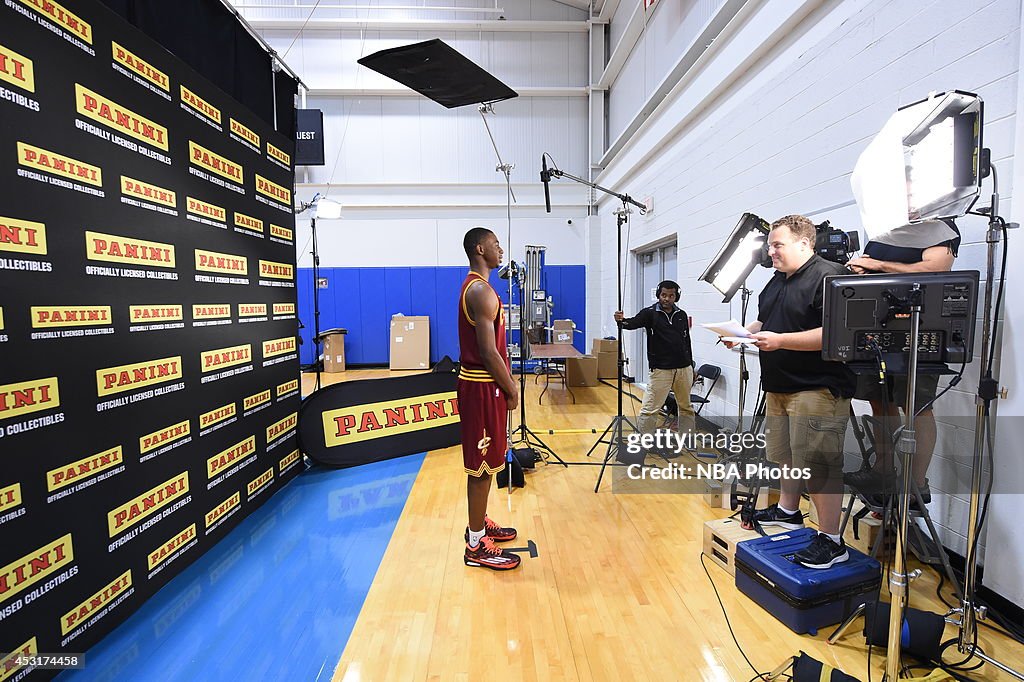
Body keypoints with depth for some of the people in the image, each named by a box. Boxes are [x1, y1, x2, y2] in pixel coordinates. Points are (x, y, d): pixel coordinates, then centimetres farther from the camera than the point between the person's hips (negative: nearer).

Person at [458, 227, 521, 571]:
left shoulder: (474, 286, 14)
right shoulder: (482, 291, -18)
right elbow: (489, 352, -23)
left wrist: (506, 384, 19)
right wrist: (511, 389, -12)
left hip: (479, 382, 10)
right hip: (483, 387, -10)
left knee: (482, 462, 19)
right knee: (482, 465, -1)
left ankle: (479, 524, 34)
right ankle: (477, 546, 12)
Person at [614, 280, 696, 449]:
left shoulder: (682, 315, 9)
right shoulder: (650, 313, -4)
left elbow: (687, 342, 15)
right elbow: (633, 322, -22)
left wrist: (690, 367, 17)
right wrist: (621, 320, -45)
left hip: (684, 369, 5)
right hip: (661, 370, -5)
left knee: (686, 407, 17)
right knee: (649, 409, -8)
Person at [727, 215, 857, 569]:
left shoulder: (829, 276, -14)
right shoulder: (777, 281, 15)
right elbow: (764, 322, 24)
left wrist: (780, 340, -26)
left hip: (817, 389, -9)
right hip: (780, 386, 10)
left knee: (817, 464, -5)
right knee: (784, 454, 20)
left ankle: (831, 540, 8)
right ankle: (787, 511, 38)